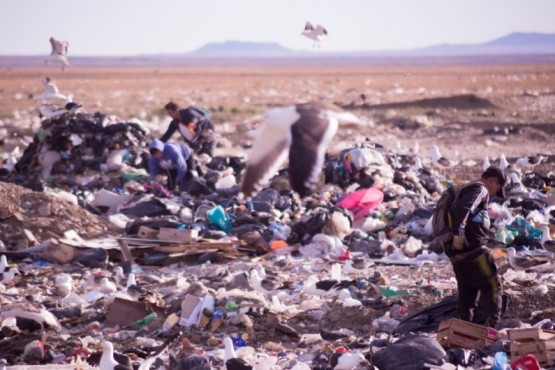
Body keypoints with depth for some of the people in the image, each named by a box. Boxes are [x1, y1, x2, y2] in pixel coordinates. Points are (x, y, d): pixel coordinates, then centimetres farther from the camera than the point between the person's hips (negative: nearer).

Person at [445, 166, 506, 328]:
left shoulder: (464, 190, 26)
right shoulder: (480, 189, -5)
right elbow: (463, 208, -22)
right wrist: (459, 233, -28)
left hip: (456, 252, 9)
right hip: (472, 248, -9)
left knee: (467, 292, 13)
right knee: (492, 285, -7)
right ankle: (490, 324, -17)